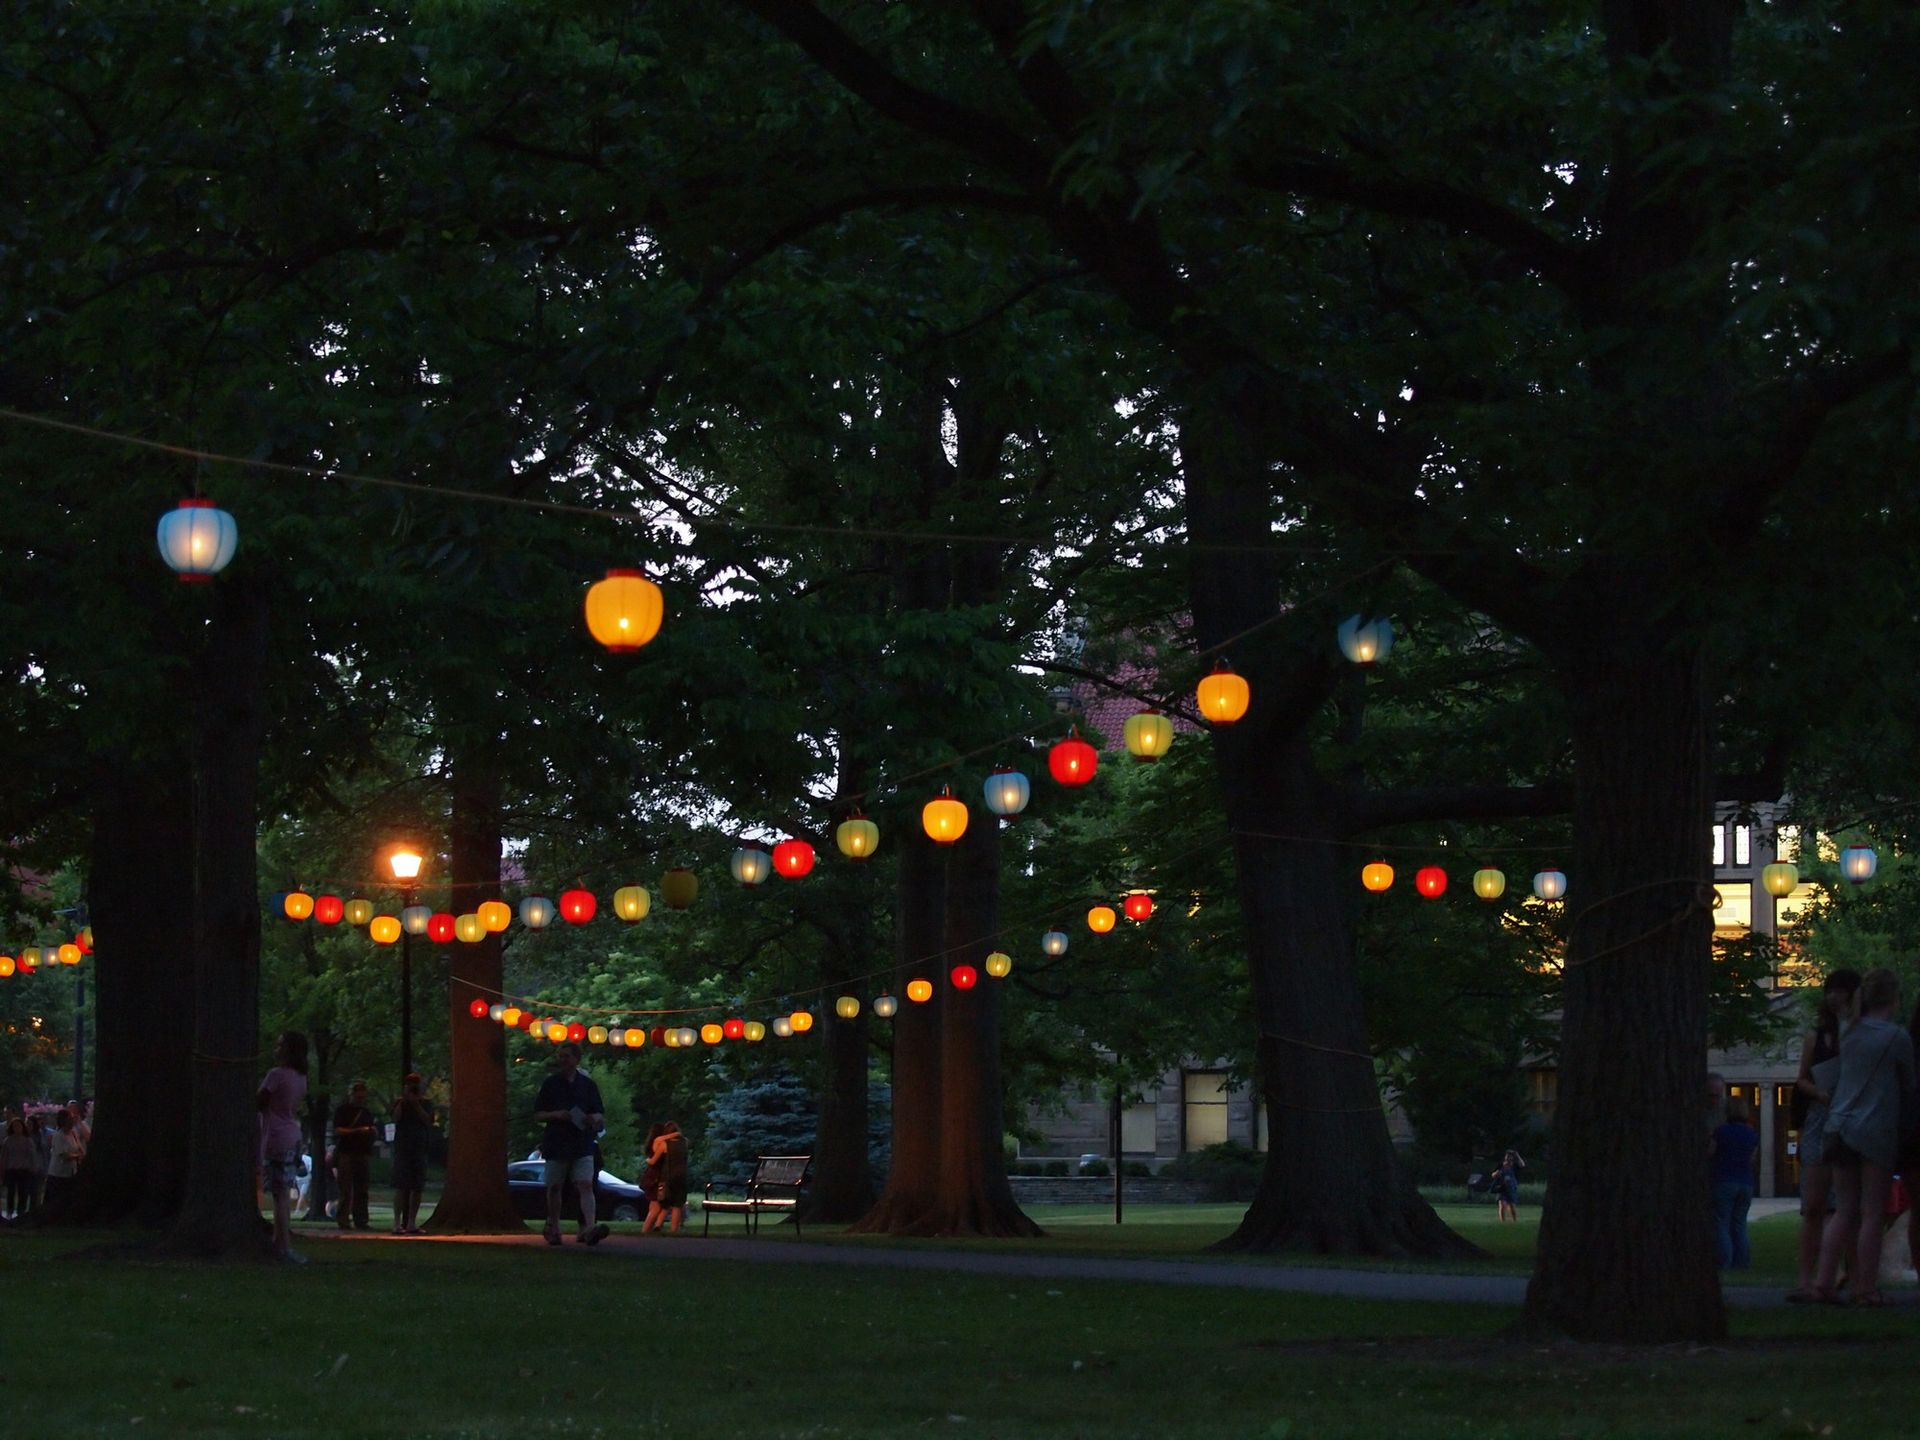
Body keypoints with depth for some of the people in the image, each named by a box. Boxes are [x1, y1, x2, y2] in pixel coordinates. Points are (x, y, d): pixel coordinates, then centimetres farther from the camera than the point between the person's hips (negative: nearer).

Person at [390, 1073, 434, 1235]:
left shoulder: (426, 1103, 9)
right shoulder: (399, 1102, 7)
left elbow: (428, 1121, -5)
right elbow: (396, 1118, -9)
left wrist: (416, 1104, -11)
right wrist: (403, 1101, -13)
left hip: (420, 1148, 2)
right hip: (402, 1147, -2)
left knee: (417, 1188, 2)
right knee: (401, 1187, -9)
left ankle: (411, 1223, 8)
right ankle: (397, 1223, -12)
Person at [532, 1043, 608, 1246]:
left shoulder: (588, 1084, 10)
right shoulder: (550, 1083, 7)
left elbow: (602, 1116, 14)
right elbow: (538, 1114, 7)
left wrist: (595, 1118, -10)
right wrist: (556, 1115, -12)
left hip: (582, 1145, -1)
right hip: (556, 1144, 1)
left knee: (586, 1185, -15)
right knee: (554, 1187, 8)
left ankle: (589, 1227, -29)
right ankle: (553, 1229, 24)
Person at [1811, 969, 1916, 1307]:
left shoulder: (1850, 1034, 11)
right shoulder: (1897, 1037, -5)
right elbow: (1908, 1087, 7)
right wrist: (1906, 1111, 26)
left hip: (1840, 1126, 6)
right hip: (1876, 1131, -6)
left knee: (1845, 1212, 10)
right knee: (1872, 1215, 0)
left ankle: (1823, 1281, 1)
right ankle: (1866, 1289, 0)